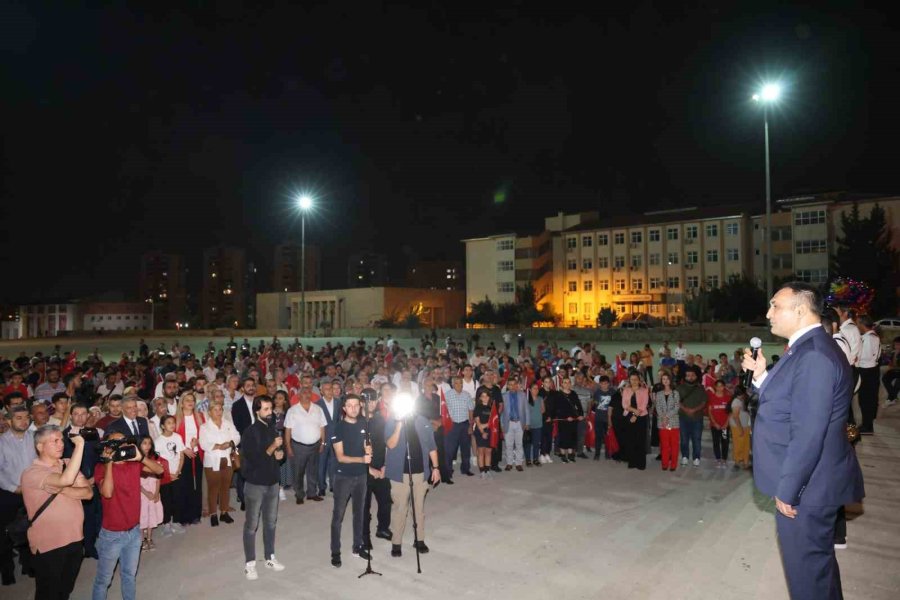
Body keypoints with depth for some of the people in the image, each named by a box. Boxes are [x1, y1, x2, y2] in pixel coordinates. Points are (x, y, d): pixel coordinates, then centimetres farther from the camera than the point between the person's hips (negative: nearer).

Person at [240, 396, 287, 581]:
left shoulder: (273, 429, 6)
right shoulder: (250, 432, -12)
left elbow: (280, 451, 17)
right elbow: (254, 459, -19)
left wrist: (280, 453, -4)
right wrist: (272, 447, -22)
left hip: (273, 482, 6)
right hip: (255, 484, -6)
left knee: (271, 522, 15)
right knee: (252, 525, 4)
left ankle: (270, 558, 27)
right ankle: (250, 564, 14)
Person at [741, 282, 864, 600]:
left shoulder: (815, 355, -25)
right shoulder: (805, 349, 7)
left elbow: (808, 434, -27)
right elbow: (784, 404, 12)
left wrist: (787, 490, -21)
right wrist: (762, 375, -1)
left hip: (805, 487, -10)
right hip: (810, 481, 10)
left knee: (806, 568, 8)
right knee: (817, 559, 26)